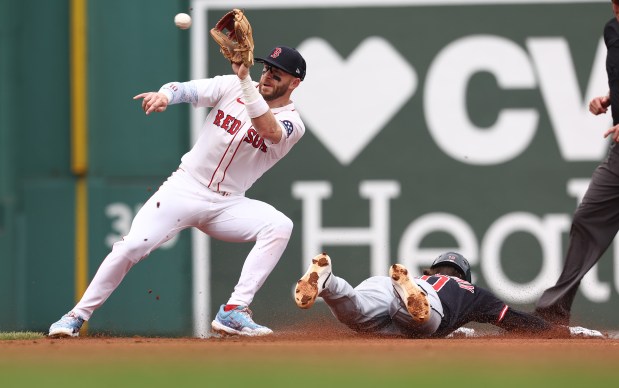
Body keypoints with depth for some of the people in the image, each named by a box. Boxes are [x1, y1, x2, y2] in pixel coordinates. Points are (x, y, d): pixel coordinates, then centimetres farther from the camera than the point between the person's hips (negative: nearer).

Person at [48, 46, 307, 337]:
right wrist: (164, 95, -36)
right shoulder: (232, 87, 0)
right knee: (132, 246, -16)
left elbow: (268, 130, -29)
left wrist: (245, 79, -36)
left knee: (280, 226, -25)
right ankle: (78, 316, -1)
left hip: (226, 205, 0)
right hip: (185, 188, 0)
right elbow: (188, 90, -13)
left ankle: (234, 313, -25)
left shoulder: (292, 124, -6)